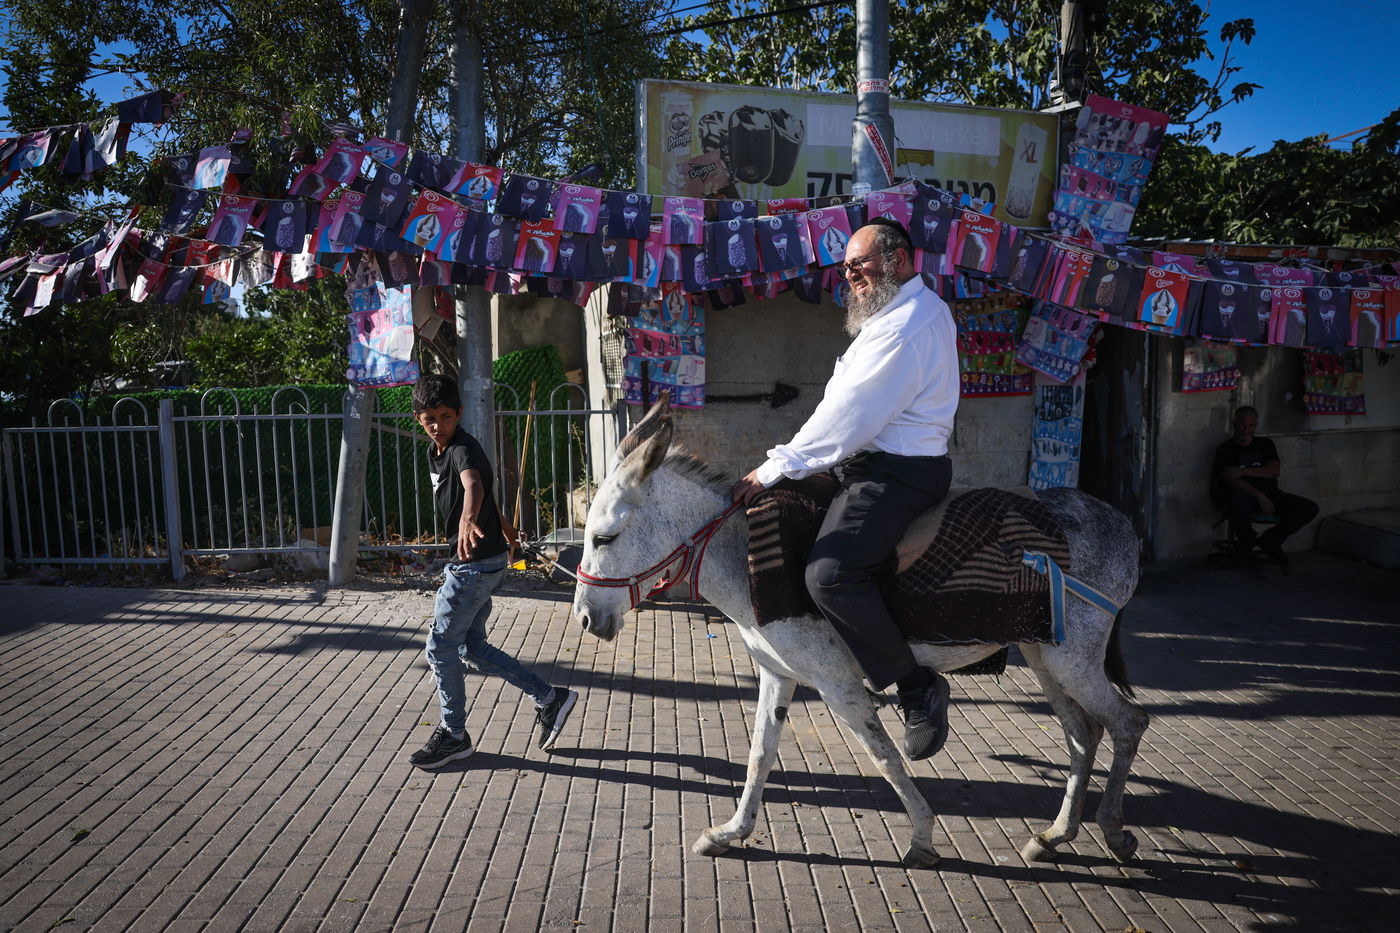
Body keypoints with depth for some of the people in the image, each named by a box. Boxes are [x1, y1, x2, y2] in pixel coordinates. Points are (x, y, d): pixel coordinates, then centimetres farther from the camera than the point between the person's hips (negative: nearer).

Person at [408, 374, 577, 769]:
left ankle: (453, 734, 16)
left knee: (441, 647, -1)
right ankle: (549, 698, 18)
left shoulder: (463, 449, -20)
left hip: (476, 563, -10)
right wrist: (502, 526, 39)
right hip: (473, 562, 10)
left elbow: (474, 485, -44)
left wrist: (468, 519, -65)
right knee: (471, 646, 13)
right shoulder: (436, 452, 9)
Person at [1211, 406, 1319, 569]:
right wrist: (1260, 497, -24)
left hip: (1270, 494, 5)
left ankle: (1269, 541, 4)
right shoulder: (1225, 449, 4)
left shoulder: (1265, 444, 19)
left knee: (1310, 508, -18)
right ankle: (1247, 543, -8)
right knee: (1237, 499, -42)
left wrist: (1244, 471, -13)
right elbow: (1231, 479, -12)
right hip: (1246, 497, -5)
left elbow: (1274, 470, 2)